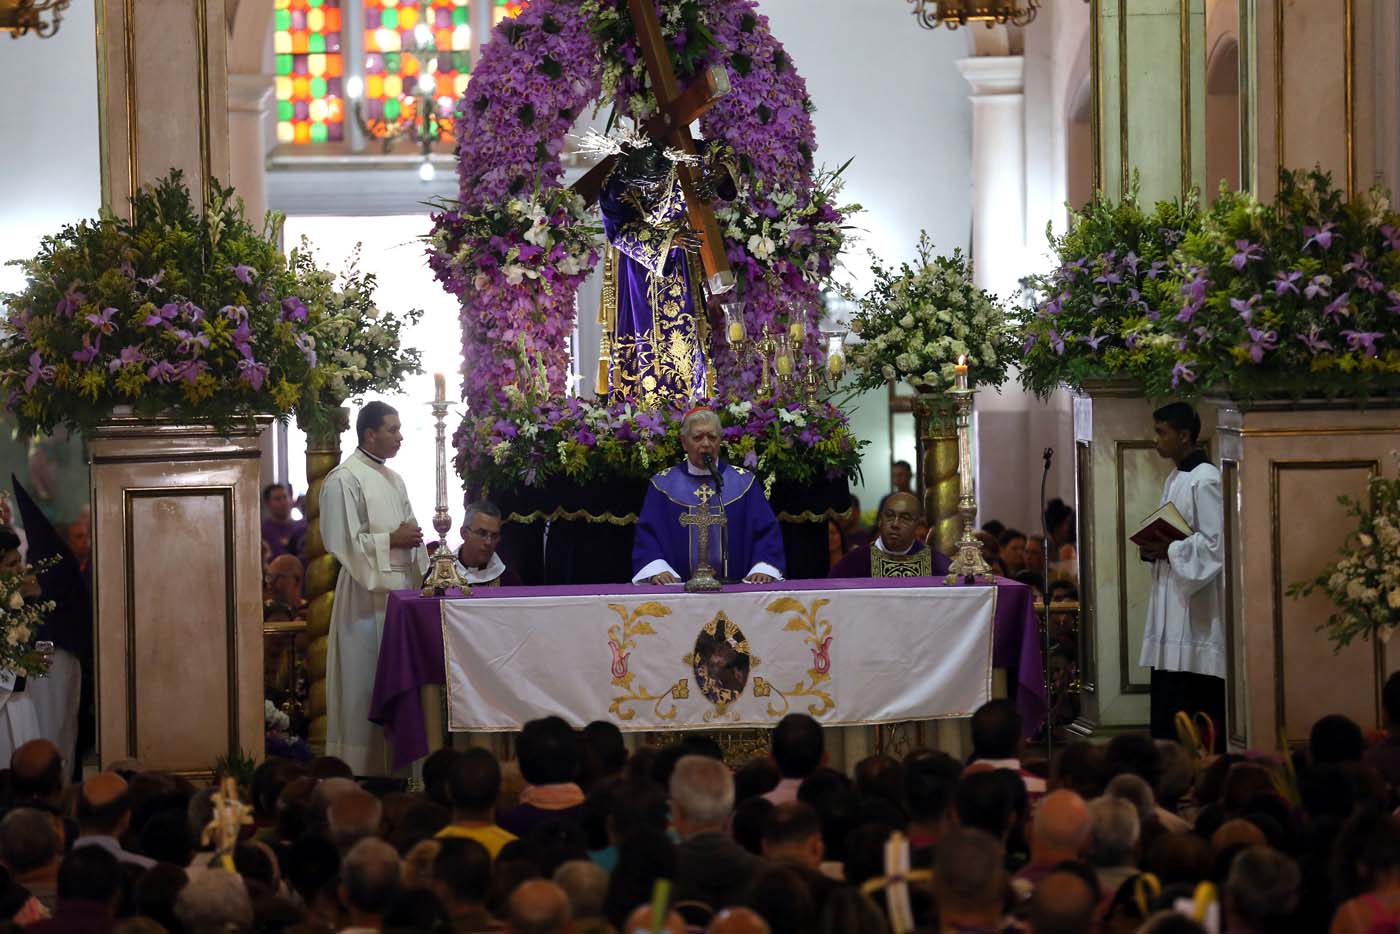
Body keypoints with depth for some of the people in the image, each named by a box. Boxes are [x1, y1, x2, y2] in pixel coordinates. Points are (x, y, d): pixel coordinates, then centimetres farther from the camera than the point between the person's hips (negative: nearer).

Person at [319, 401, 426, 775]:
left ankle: (395, 763, 13)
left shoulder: (394, 480, 16)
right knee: (365, 685, -5)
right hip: (366, 594, -8)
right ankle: (362, 766, 0)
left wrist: (416, 541, 5)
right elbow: (341, 542, -15)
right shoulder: (343, 480, -10)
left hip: (400, 589, 8)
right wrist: (390, 540, -14)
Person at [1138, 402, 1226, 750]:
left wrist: (1167, 551, -14)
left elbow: (1216, 543, -18)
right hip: (1171, 608, 10)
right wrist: (1156, 550, 6)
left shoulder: (1206, 481, -12)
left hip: (1196, 611, -10)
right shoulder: (1174, 480, 17)